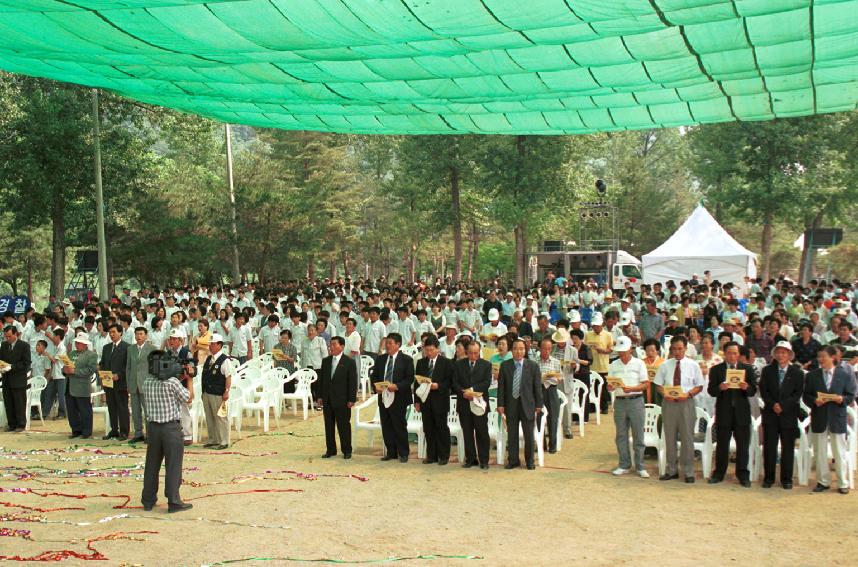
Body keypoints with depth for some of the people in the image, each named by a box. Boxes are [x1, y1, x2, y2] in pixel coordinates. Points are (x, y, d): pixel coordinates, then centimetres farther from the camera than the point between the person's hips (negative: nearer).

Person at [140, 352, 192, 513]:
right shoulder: (172, 381, -14)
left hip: (152, 427, 5)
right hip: (171, 427, -5)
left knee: (152, 464, 13)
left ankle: (148, 500, 20)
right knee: (173, 465, 1)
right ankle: (174, 501, 3)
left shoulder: (146, 383, 2)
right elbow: (187, 399, -6)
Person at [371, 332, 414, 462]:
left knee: (400, 426, -1)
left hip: (398, 398, -5)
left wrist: (396, 386, -21)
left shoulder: (406, 360, -3)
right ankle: (390, 453, 18)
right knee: (386, 427, 8)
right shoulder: (380, 359, 12)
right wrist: (376, 386, -6)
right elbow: (374, 376, 15)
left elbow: (410, 379, -8)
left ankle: (403, 454, 9)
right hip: (383, 397, 5)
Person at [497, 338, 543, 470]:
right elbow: (501, 386, 3)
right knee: (512, 435, 8)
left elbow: (537, 387, 1)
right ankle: (513, 460, 20)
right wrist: (500, 404, -3)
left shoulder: (533, 366, -1)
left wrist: (539, 405, -2)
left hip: (527, 405, -1)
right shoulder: (505, 366, 2)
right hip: (511, 405, 1)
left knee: (529, 435, 6)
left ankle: (530, 461, 19)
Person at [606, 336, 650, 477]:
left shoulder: (639, 363, 1)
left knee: (638, 435, 0)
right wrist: (611, 386, -15)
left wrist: (631, 388, -18)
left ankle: (640, 467, 7)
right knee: (621, 435, 7)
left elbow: (646, 384, -3)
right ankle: (624, 465, 17)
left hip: (636, 401, -3)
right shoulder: (613, 365, 9)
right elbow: (609, 387, 9)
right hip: (619, 402, 3)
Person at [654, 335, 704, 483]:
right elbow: (659, 384, 9)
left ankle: (688, 472, 11)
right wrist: (664, 394, -11)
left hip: (686, 403, -2)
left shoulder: (693, 365, 1)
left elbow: (699, 386, 3)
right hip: (669, 403, 2)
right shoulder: (665, 366, 6)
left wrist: (688, 394, -15)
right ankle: (671, 471, 19)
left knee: (687, 438, 2)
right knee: (670, 438, 8)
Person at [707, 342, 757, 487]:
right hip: (723, 412, 0)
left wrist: (747, 387, -19)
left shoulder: (748, 369, 7)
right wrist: (720, 388, -23)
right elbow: (711, 391, -2)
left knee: (743, 446, 4)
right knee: (722, 445, 7)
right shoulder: (716, 369, 4)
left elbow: (753, 391, 3)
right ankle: (718, 473, 17)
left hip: (742, 412, 0)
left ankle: (743, 475, 12)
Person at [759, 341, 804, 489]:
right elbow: (763, 391, 2)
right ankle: (768, 478, 11)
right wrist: (773, 404, -13)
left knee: (788, 448, 4)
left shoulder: (797, 373, 2)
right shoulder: (767, 370, 6)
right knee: (769, 447, 3)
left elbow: (798, 393, -3)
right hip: (770, 414, 1)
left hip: (789, 414, -1)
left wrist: (783, 405, -13)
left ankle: (786, 479, 13)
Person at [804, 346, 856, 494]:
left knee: (840, 453, 4)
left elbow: (851, 396, 2)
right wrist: (814, 401, -16)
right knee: (820, 452, 7)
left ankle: (843, 483, 12)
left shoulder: (845, 376, 1)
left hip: (837, 419, -2)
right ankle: (823, 482, 17)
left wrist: (842, 399, -18)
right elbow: (806, 396, 4)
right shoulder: (812, 375, 5)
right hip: (819, 419, 2)